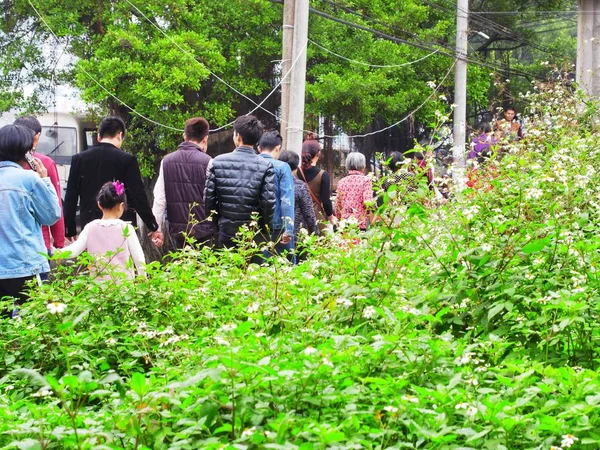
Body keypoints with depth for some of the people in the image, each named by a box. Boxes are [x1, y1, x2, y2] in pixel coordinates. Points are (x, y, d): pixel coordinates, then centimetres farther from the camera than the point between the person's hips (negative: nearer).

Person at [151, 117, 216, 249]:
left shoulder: (167, 161, 3)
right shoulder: (207, 162, -9)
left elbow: (160, 198, 3)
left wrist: (157, 228, 10)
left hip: (177, 229, 4)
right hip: (202, 230, -4)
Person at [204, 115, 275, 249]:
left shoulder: (218, 162, -2)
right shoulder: (265, 166, -8)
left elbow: (209, 198, -1)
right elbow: (269, 202, -12)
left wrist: (216, 223, 13)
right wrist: (265, 228, 3)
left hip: (226, 232, 2)